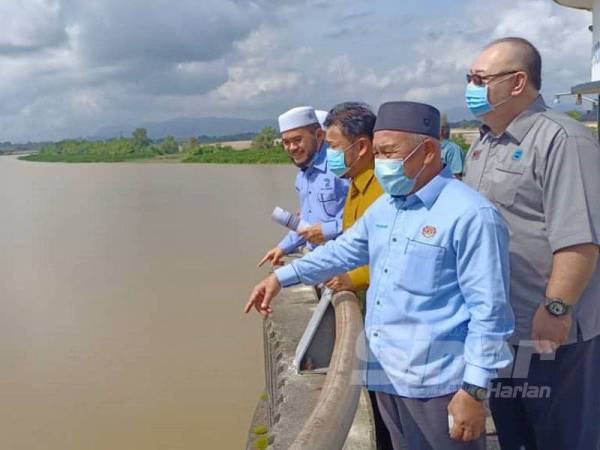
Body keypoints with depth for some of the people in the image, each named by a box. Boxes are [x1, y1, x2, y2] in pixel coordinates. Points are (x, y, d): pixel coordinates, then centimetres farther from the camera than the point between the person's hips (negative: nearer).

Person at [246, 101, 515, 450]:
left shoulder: (471, 215, -19)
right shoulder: (384, 206, 7)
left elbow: (489, 312, -18)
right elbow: (345, 249, 20)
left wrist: (474, 391, -18)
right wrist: (282, 277, 14)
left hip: (437, 383, -8)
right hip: (387, 373, 8)